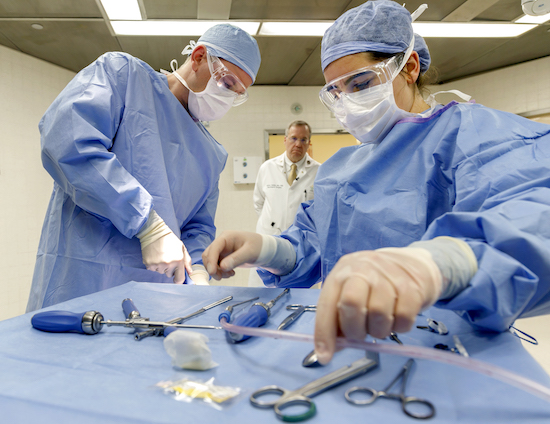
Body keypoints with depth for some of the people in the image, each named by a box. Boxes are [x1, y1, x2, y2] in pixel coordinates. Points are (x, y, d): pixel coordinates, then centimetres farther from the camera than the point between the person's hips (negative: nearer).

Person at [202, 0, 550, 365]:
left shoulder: (476, 133, -6)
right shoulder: (341, 165, 18)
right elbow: (313, 246, 17)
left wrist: (437, 262, -47)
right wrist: (268, 250, -5)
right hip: (344, 350, 6)